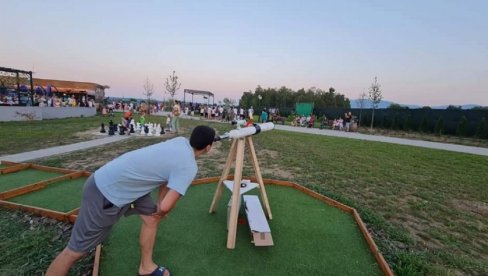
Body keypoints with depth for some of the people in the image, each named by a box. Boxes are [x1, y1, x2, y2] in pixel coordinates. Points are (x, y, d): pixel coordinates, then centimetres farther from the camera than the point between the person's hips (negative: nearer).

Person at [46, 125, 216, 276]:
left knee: (151, 218, 15)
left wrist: (161, 201, 14)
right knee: (76, 250, 5)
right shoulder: (189, 167, -23)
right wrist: (161, 212, -2)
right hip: (106, 192, -9)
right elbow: (167, 206, -25)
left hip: (119, 179, 9)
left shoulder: (180, 141, 0)